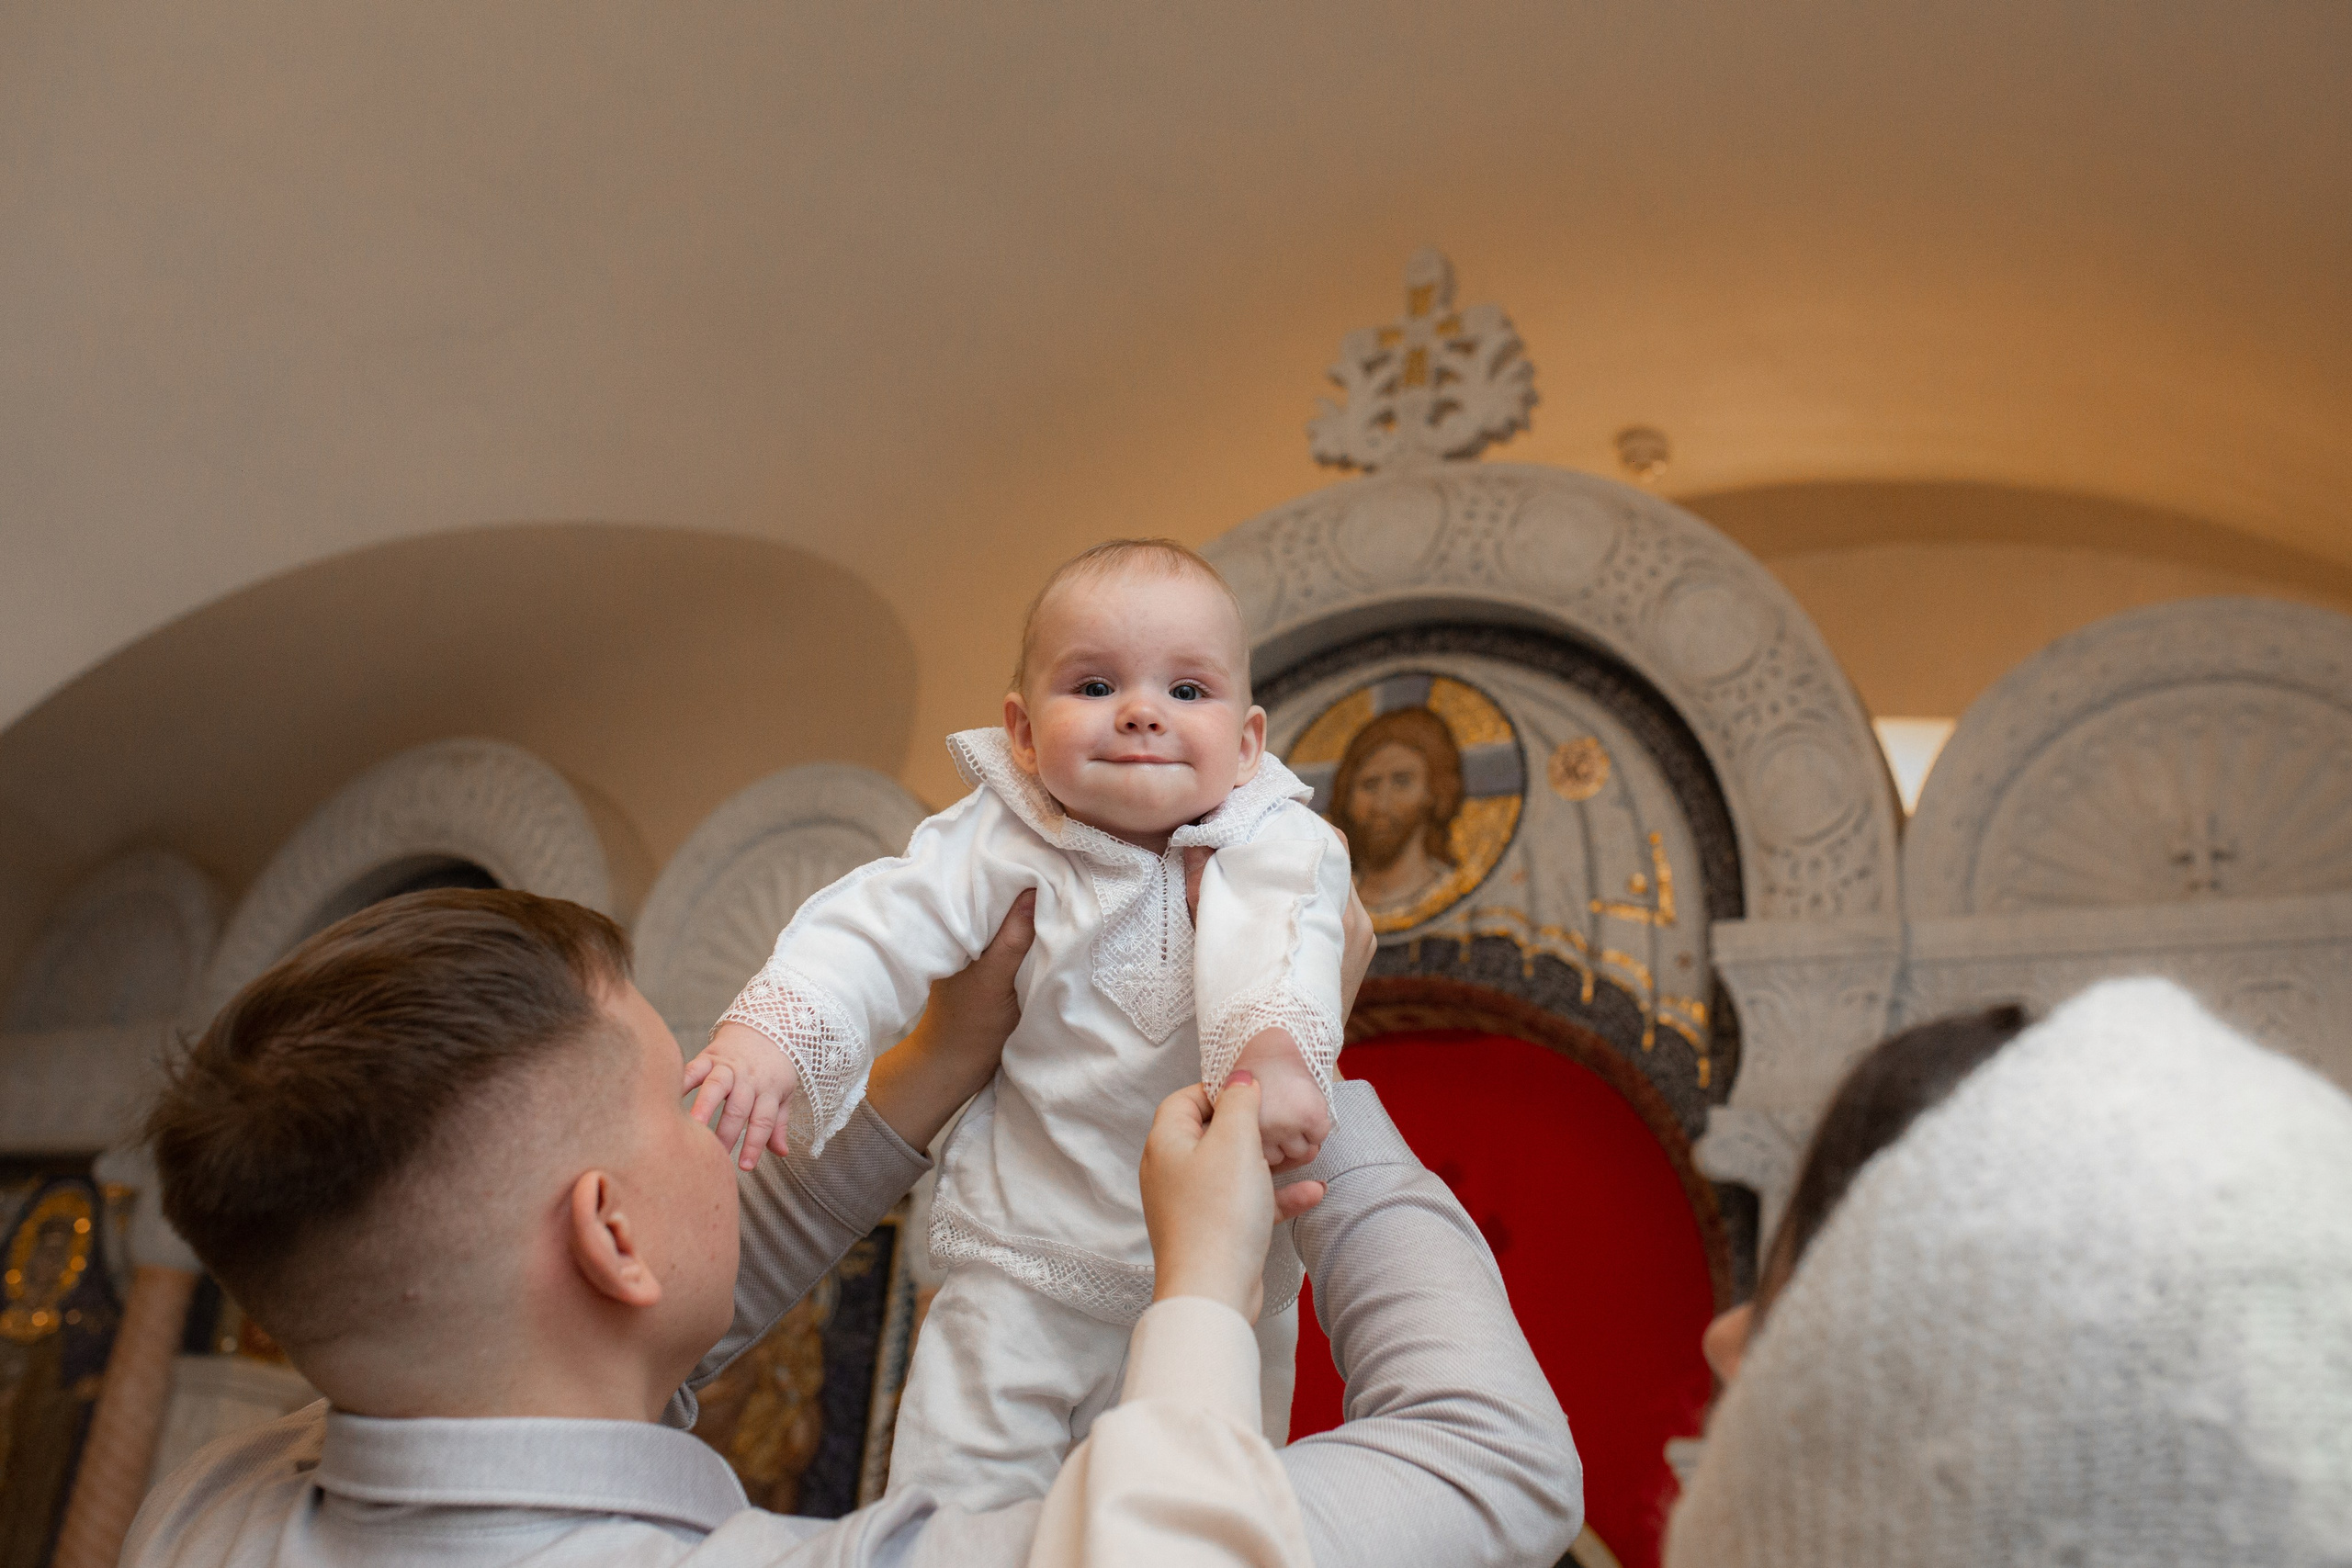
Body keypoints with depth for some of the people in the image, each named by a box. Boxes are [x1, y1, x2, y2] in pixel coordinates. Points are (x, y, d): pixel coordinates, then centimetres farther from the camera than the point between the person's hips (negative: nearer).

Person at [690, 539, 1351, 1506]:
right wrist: (772, 1029, -30)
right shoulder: (1001, 843, -7)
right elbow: (878, 925, -12)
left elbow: (1282, 946, -30)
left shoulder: (1270, 844, -12)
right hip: (1024, 1254, 1)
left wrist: (1273, 1052, -52)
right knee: (955, 1482, 1)